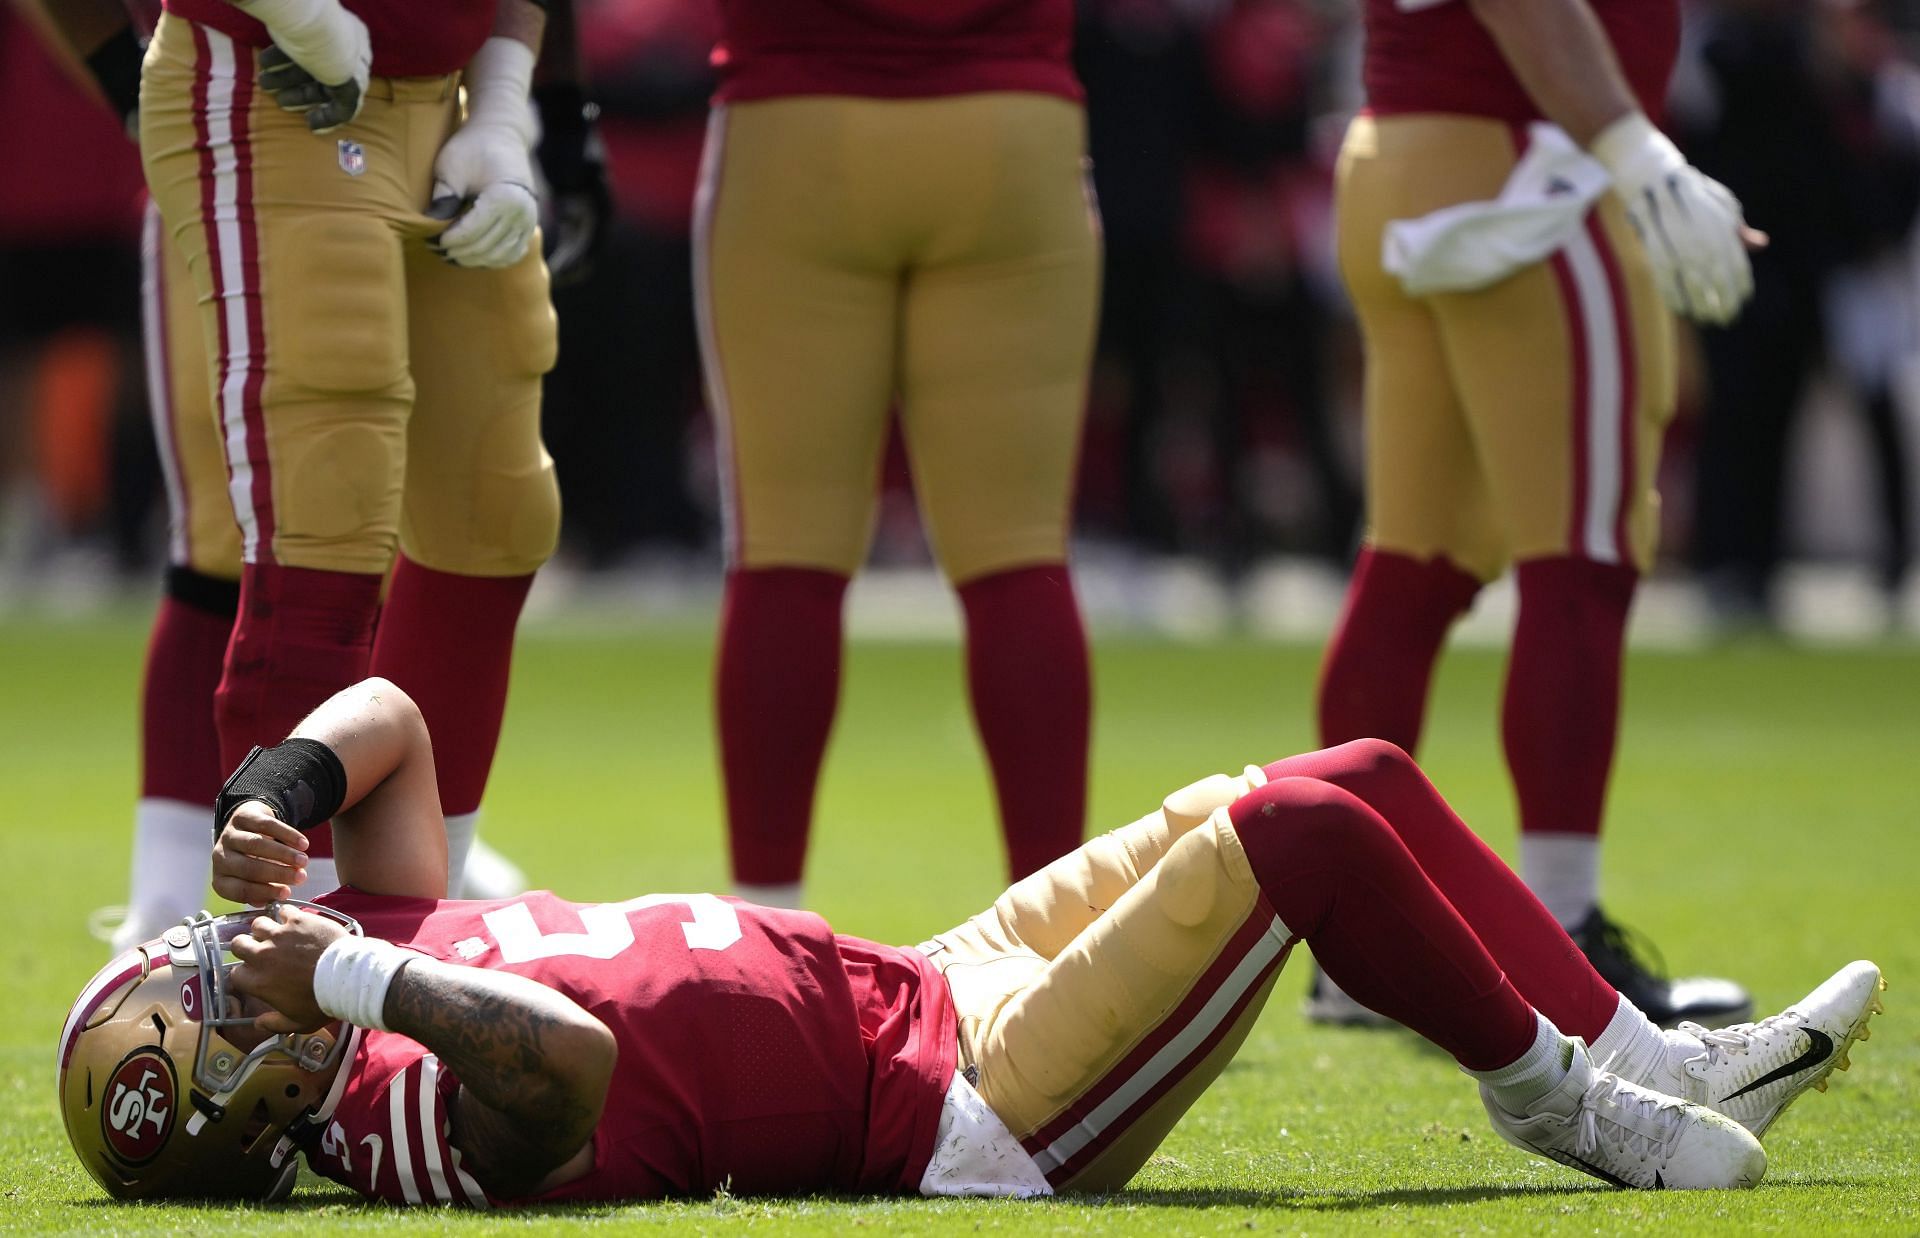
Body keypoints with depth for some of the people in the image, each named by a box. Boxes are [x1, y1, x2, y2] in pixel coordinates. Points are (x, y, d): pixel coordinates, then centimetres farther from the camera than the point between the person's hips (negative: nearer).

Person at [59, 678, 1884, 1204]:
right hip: (969, 1109, -10)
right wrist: (359, 986, -40)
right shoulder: (413, 1118, -25)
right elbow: (571, 1057, -47)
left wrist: (278, 799, -6)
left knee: (1368, 781, 8)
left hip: (925, 995, 10)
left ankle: (1648, 1067, 17)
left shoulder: (379, 951, 3)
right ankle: (1545, 1093, 7)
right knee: (1299, 833, -15)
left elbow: (388, 716, 12)